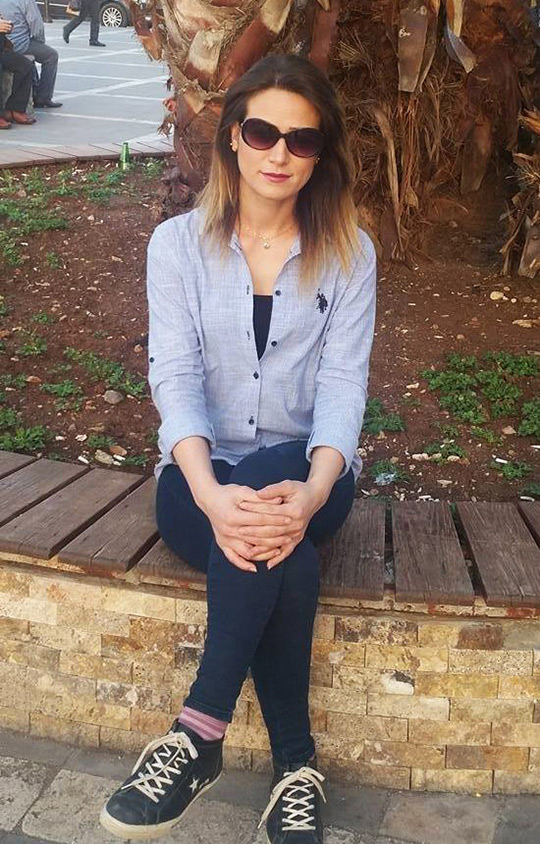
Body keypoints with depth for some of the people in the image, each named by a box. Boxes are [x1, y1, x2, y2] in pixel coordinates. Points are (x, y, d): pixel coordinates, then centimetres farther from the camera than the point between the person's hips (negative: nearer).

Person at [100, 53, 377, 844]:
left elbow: (343, 383, -10)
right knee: (288, 563, -34)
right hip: (202, 473, 0)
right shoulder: (178, 243, 0)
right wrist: (211, 493, -33)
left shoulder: (349, 252, 2)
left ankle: (199, 733, -28)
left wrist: (312, 490, -32)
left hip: (305, 473, 0)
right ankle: (295, 765, -21)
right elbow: (175, 377, -12)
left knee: (272, 516, -37)